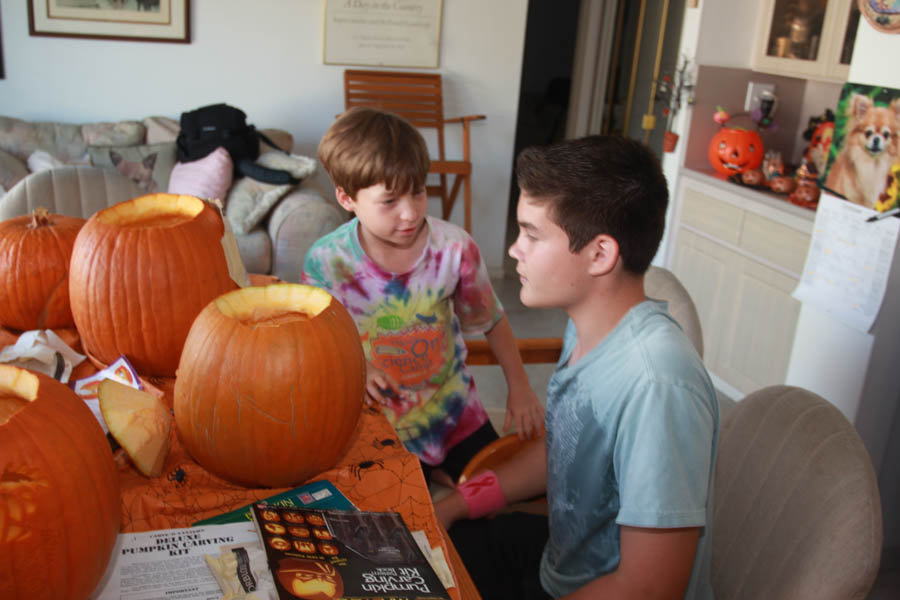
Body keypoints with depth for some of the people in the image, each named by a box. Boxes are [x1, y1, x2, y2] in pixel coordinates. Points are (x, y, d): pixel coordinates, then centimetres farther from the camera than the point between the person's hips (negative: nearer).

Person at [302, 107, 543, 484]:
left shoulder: (454, 248, -15)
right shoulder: (326, 261, -18)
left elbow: (491, 322, 1)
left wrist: (519, 387, 1)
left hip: (453, 409, 2)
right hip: (377, 422, -1)